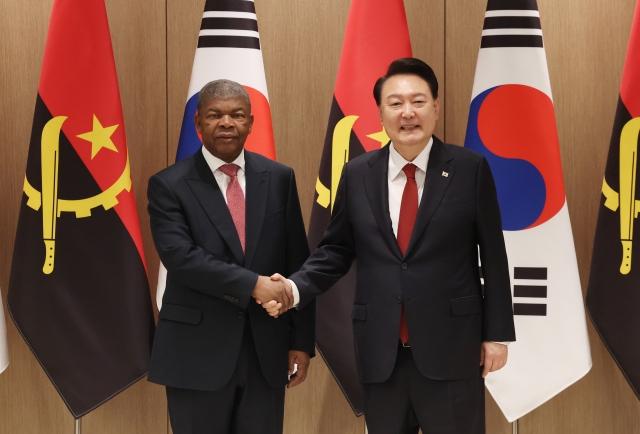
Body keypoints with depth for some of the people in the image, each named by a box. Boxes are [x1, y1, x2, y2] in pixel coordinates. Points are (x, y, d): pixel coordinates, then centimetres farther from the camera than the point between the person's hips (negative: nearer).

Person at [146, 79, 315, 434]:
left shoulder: (278, 178, 6)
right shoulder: (169, 185, -2)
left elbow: (298, 264, 6)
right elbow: (180, 256, -16)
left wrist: (302, 340, 3)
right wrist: (252, 284, -22)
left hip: (266, 350, 3)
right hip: (197, 352, -2)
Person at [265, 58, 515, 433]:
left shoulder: (471, 168, -1)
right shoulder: (357, 174, 5)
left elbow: (492, 255, 0)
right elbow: (337, 250, 10)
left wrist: (497, 332, -1)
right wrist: (296, 288, -7)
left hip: (451, 347, -2)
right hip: (379, 352, 2)